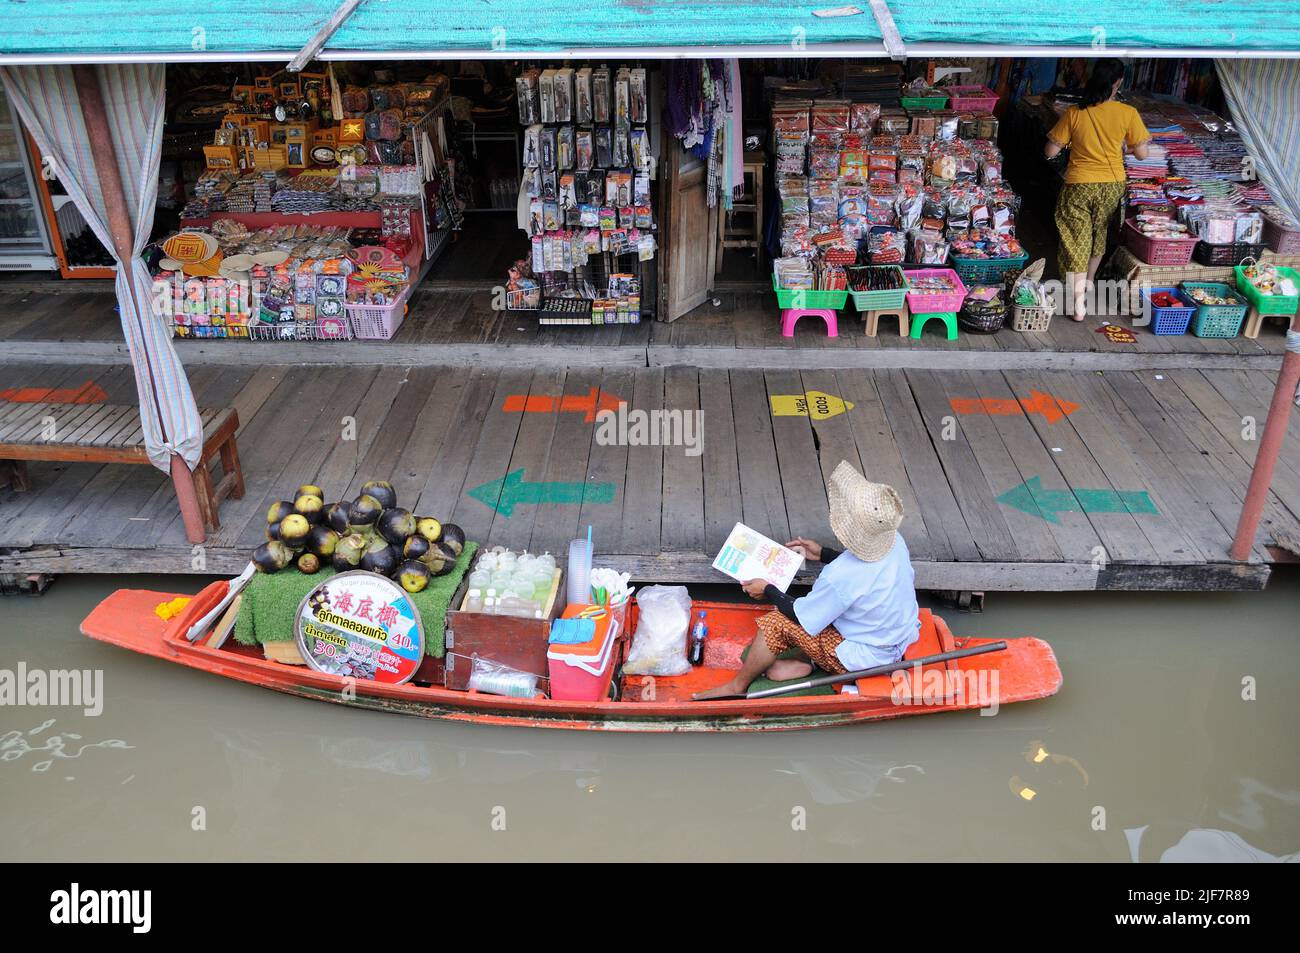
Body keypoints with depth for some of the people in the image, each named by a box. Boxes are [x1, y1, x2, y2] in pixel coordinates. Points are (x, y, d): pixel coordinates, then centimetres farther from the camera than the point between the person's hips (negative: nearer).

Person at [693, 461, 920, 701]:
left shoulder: (841, 577, -34)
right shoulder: (894, 539, -11)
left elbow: (803, 618, -18)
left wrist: (767, 590, -3)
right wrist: (823, 553, 13)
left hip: (867, 656, -8)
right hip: (900, 636, 8)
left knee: (776, 622, -5)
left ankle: (737, 686, 14)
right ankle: (804, 660, 13)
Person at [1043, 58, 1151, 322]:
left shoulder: (1074, 113, -12)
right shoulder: (1128, 114, -12)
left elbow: (1050, 152, -8)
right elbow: (1142, 153, -5)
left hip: (1078, 186, -2)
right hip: (1112, 185, 2)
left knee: (1076, 240, 7)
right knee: (1099, 234, 25)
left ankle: (1079, 304, 2)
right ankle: (1089, 283, 43)